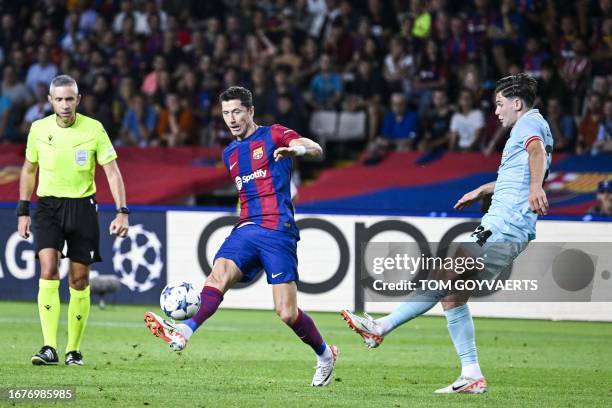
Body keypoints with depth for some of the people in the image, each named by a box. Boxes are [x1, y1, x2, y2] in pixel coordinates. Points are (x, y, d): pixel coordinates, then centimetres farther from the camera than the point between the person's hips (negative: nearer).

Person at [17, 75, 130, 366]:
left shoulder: (94, 129, -6)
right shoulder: (39, 129, 0)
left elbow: (112, 171, -4)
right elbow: (29, 170, 13)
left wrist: (122, 212, -13)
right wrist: (23, 212, 11)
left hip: (82, 207, 0)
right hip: (48, 206, 0)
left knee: (79, 280, 3)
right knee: (48, 271, -17)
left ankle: (74, 350, 16)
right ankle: (49, 348, -22)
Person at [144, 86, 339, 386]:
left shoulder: (274, 135, 2)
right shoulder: (230, 153, 22)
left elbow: (316, 150, -15)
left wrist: (299, 149, -37)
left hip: (278, 231, -5)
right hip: (246, 228, 5)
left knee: (286, 314, -9)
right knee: (219, 275, -25)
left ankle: (325, 354, 16)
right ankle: (184, 331, -46)